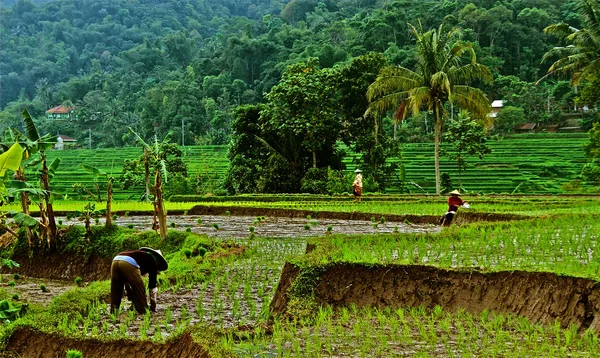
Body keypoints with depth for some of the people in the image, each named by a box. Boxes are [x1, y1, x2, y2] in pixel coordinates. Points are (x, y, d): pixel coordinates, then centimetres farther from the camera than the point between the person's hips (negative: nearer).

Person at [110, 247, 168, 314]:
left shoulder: (141, 256, 41)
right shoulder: (153, 261, 23)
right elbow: (152, 286, 21)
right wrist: (153, 308, 29)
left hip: (115, 260, 7)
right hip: (129, 263, -7)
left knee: (115, 293, 19)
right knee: (139, 290, 10)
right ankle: (143, 313, 13)